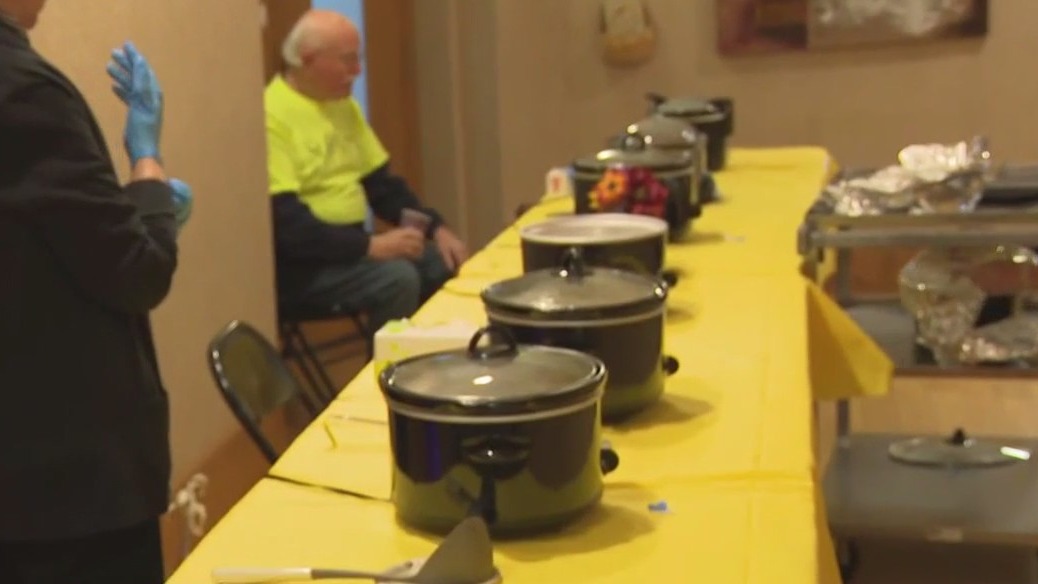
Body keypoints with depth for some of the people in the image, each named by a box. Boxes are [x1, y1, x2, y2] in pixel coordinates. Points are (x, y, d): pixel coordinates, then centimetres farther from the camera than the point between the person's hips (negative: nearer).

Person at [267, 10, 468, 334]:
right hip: (300, 262, -9)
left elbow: (381, 182, 16)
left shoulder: (343, 105, 12)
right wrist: (370, 245, -26)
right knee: (397, 278, -28)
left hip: (349, 246, 9)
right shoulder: (271, 117, -17)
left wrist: (435, 228, 1)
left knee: (448, 263, -4)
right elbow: (284, 222, -24)